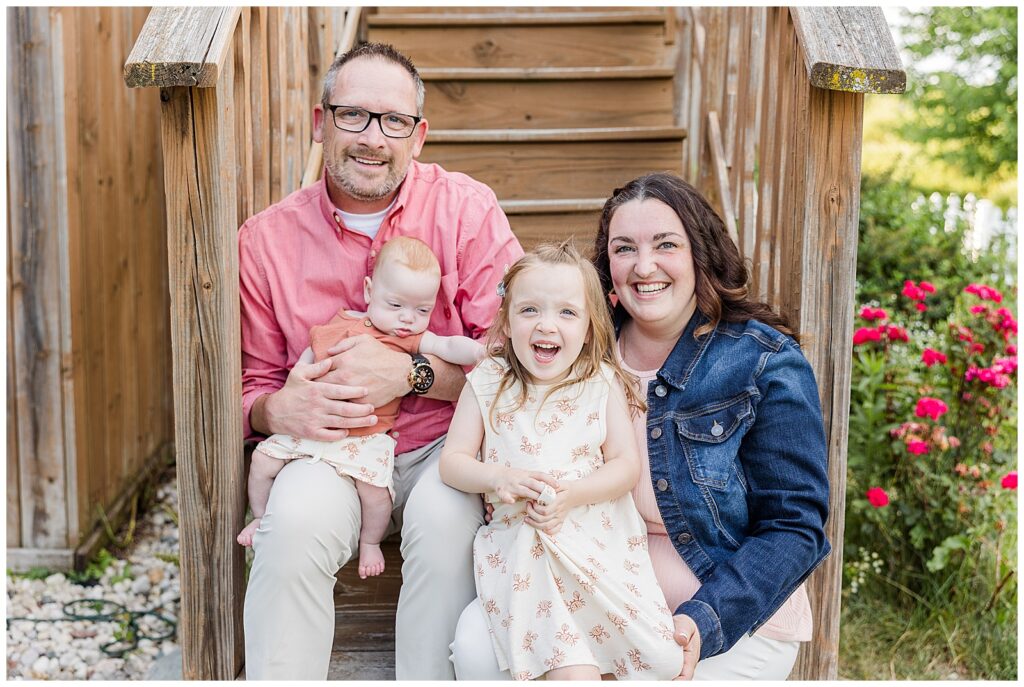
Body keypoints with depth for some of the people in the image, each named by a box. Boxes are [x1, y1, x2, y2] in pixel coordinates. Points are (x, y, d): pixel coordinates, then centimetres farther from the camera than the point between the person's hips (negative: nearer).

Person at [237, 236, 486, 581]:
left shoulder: (413, 339, -1)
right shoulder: (340, 324, 5)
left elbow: (449, 346, -16)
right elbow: (310, 354, 15)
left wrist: (479, 350, -36)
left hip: (367, 435, -3)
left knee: (374, 485, -23)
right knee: (263, 459, 2)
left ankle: (370, 541, 7)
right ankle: (260, 517, 30)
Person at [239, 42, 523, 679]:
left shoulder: (467, 209, -6)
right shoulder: (266, 239, 0)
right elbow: (254, 388, 9)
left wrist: (411, 372, -22)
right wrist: (278, 409, -15)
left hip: (445, 444, -1)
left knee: (445, 518, -32)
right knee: (297, 521, -30)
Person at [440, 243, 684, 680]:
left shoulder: (602, 384, 3)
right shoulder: (487, 385, 3)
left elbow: (626, 464, 0)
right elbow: (452, 461, 3)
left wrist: (573, 494, -17)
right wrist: (498, 478, -18)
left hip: (602, 543, 2)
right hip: (522, 546, -1)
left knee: (651, 654, -12)